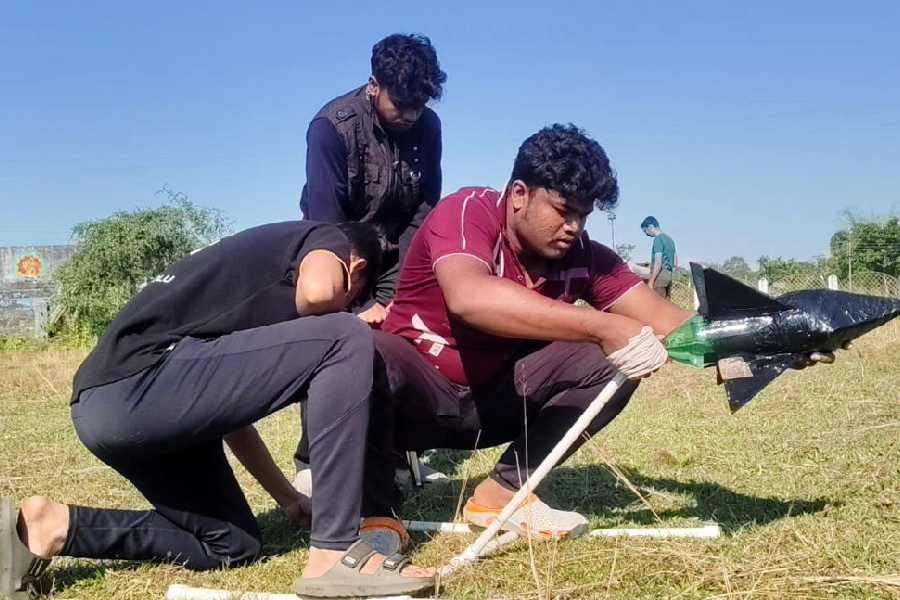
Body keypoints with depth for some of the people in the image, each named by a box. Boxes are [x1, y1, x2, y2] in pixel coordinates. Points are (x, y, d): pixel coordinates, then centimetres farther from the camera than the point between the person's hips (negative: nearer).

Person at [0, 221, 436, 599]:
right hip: (138, 388, -10)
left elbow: (230, 400, 35)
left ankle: (51, 527, 15)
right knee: (346, 340, -10)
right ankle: (334, 554, -11)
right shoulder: (329, 237, 12)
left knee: (231, 547, 22)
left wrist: (288, 498, 41)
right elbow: (317, 292, -16)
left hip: (102, 408, 10)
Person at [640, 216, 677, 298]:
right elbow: (675, 263, 19)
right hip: (669, 275, 9)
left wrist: (651, 281, -19)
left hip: (660, 275, -9)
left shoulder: (658, 239, -10)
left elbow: (658, 262, -18)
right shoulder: (670, 239, 17)